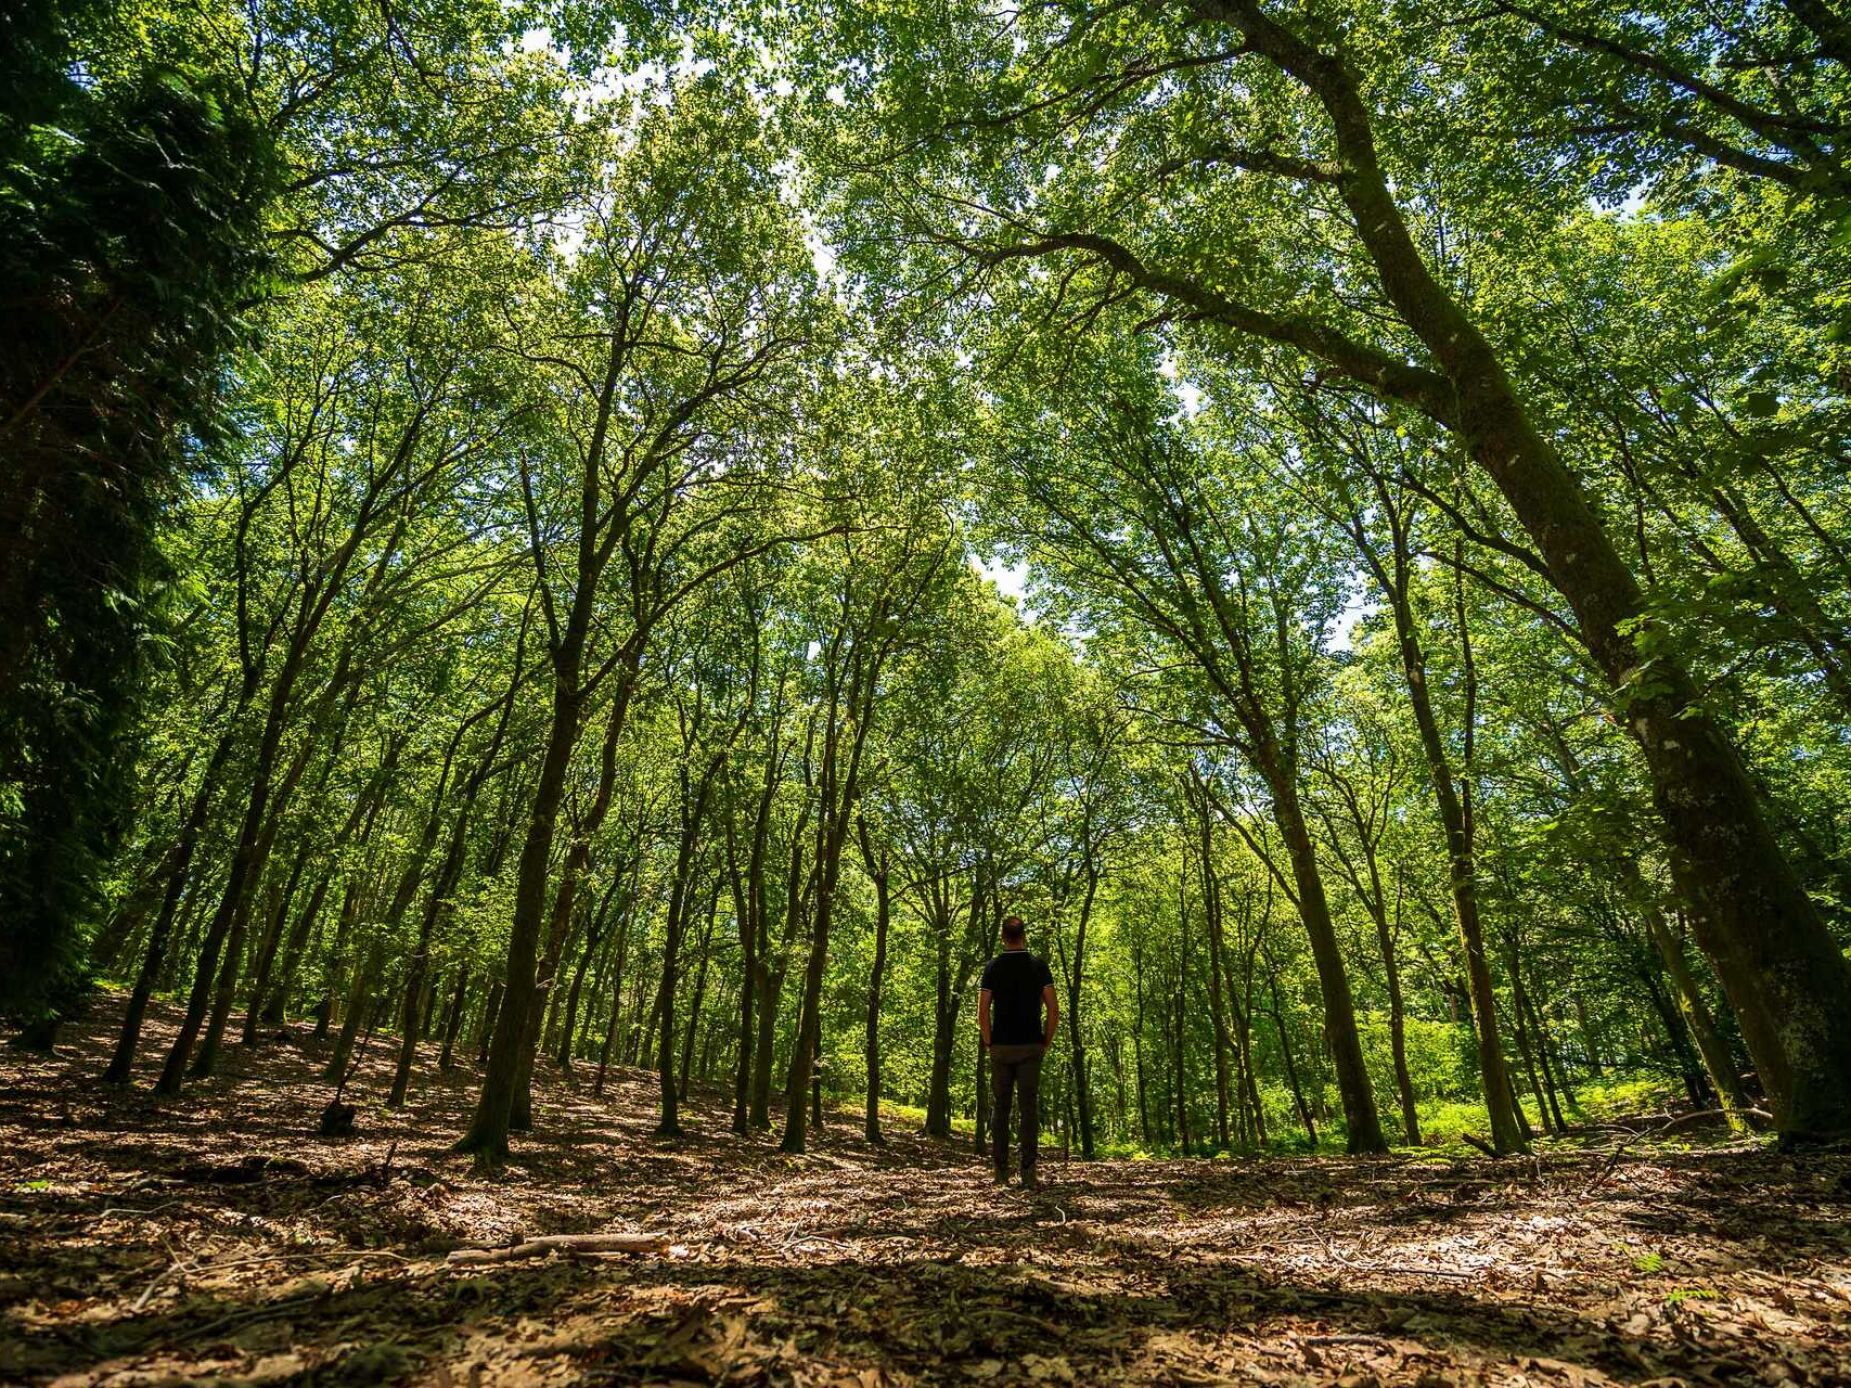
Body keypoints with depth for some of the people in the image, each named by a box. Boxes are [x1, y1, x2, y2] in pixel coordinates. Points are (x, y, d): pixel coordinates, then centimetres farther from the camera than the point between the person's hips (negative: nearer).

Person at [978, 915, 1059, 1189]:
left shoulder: (993, 967, 0)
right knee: (1030, 1108, 2)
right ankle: (1028, 1172, -2)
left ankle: (1001, 1171, 10)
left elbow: (983, 1012, -4)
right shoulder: (1039, 966, 1)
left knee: (1001, 1108, 8)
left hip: (1001, 1046, 0)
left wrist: (988, 1043, 7)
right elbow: (1054, 1010, -3)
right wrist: (1047, 1042, 6)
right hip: (1031, 1046, 0)